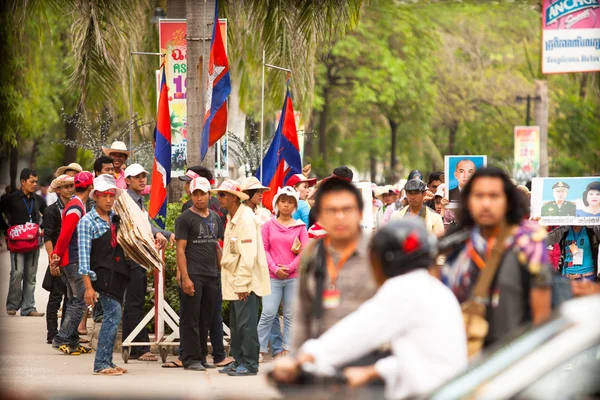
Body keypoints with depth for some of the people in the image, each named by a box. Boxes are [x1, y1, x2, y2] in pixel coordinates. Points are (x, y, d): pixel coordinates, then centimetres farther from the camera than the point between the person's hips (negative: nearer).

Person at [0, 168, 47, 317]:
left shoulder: (38, 200, 11)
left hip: (33, 242, 4)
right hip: (17, 242, -4)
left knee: (30, 276, 5)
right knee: (17, 272, -13)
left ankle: (28, 308, 8)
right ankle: (12, 305, 0)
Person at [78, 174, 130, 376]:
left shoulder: (116, 219, 14)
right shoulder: (87, 222, -6)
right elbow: (84, 255, -11)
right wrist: (88, 286, -17)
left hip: (118, 274, 7)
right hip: (102, 274, -7)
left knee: (111, 317, 9)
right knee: (113, 314, -14)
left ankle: (106, 361, 16)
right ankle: (101, 364, -12)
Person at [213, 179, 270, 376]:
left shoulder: (246, 219, -16)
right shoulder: (232, 218, 14)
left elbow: (248, 254, -21)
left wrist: (243, 284, -22)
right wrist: (234, 282, 15)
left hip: (246, 282, -10)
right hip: (234, 281, 10)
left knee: (246, 323, -6)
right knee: (235, 324, 14)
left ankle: (250, 364, 0)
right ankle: (238, 361, 22)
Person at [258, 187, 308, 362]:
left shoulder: (300, 226, 6)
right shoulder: (269, 225, 6)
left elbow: (305, 251, 2)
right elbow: (264, 249, 3)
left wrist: (289, 267, -9)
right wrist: (275, 268, -8)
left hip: (294, 276, 1)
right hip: (272, 276, -1)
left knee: (291, 314, 4)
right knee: (268, 313, -6)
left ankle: (287, 348, 10)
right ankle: (260, 349, -1)